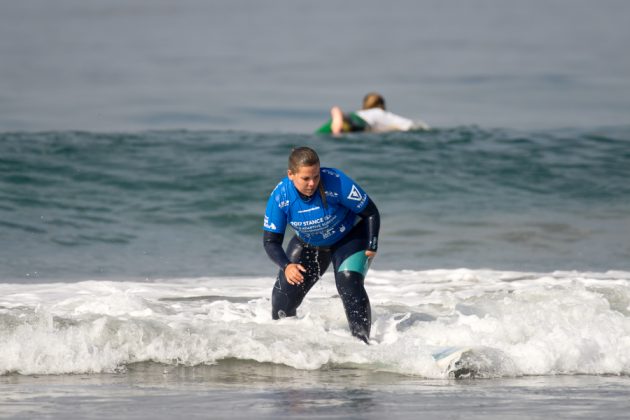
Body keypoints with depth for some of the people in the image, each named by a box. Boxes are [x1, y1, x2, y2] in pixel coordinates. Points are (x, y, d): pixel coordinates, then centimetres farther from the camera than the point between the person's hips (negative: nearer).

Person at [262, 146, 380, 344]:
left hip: (349, 238, -3)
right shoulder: (280, 196, -27)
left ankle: (362, 342, -20)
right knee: (283, 297, -2)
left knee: (349, 286, -28)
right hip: (308, 244, 3)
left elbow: (370, 212, -20)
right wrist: (286, 266, -36)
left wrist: (371, 246, -23)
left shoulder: (337, 183, -34)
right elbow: (270, 240, -19)